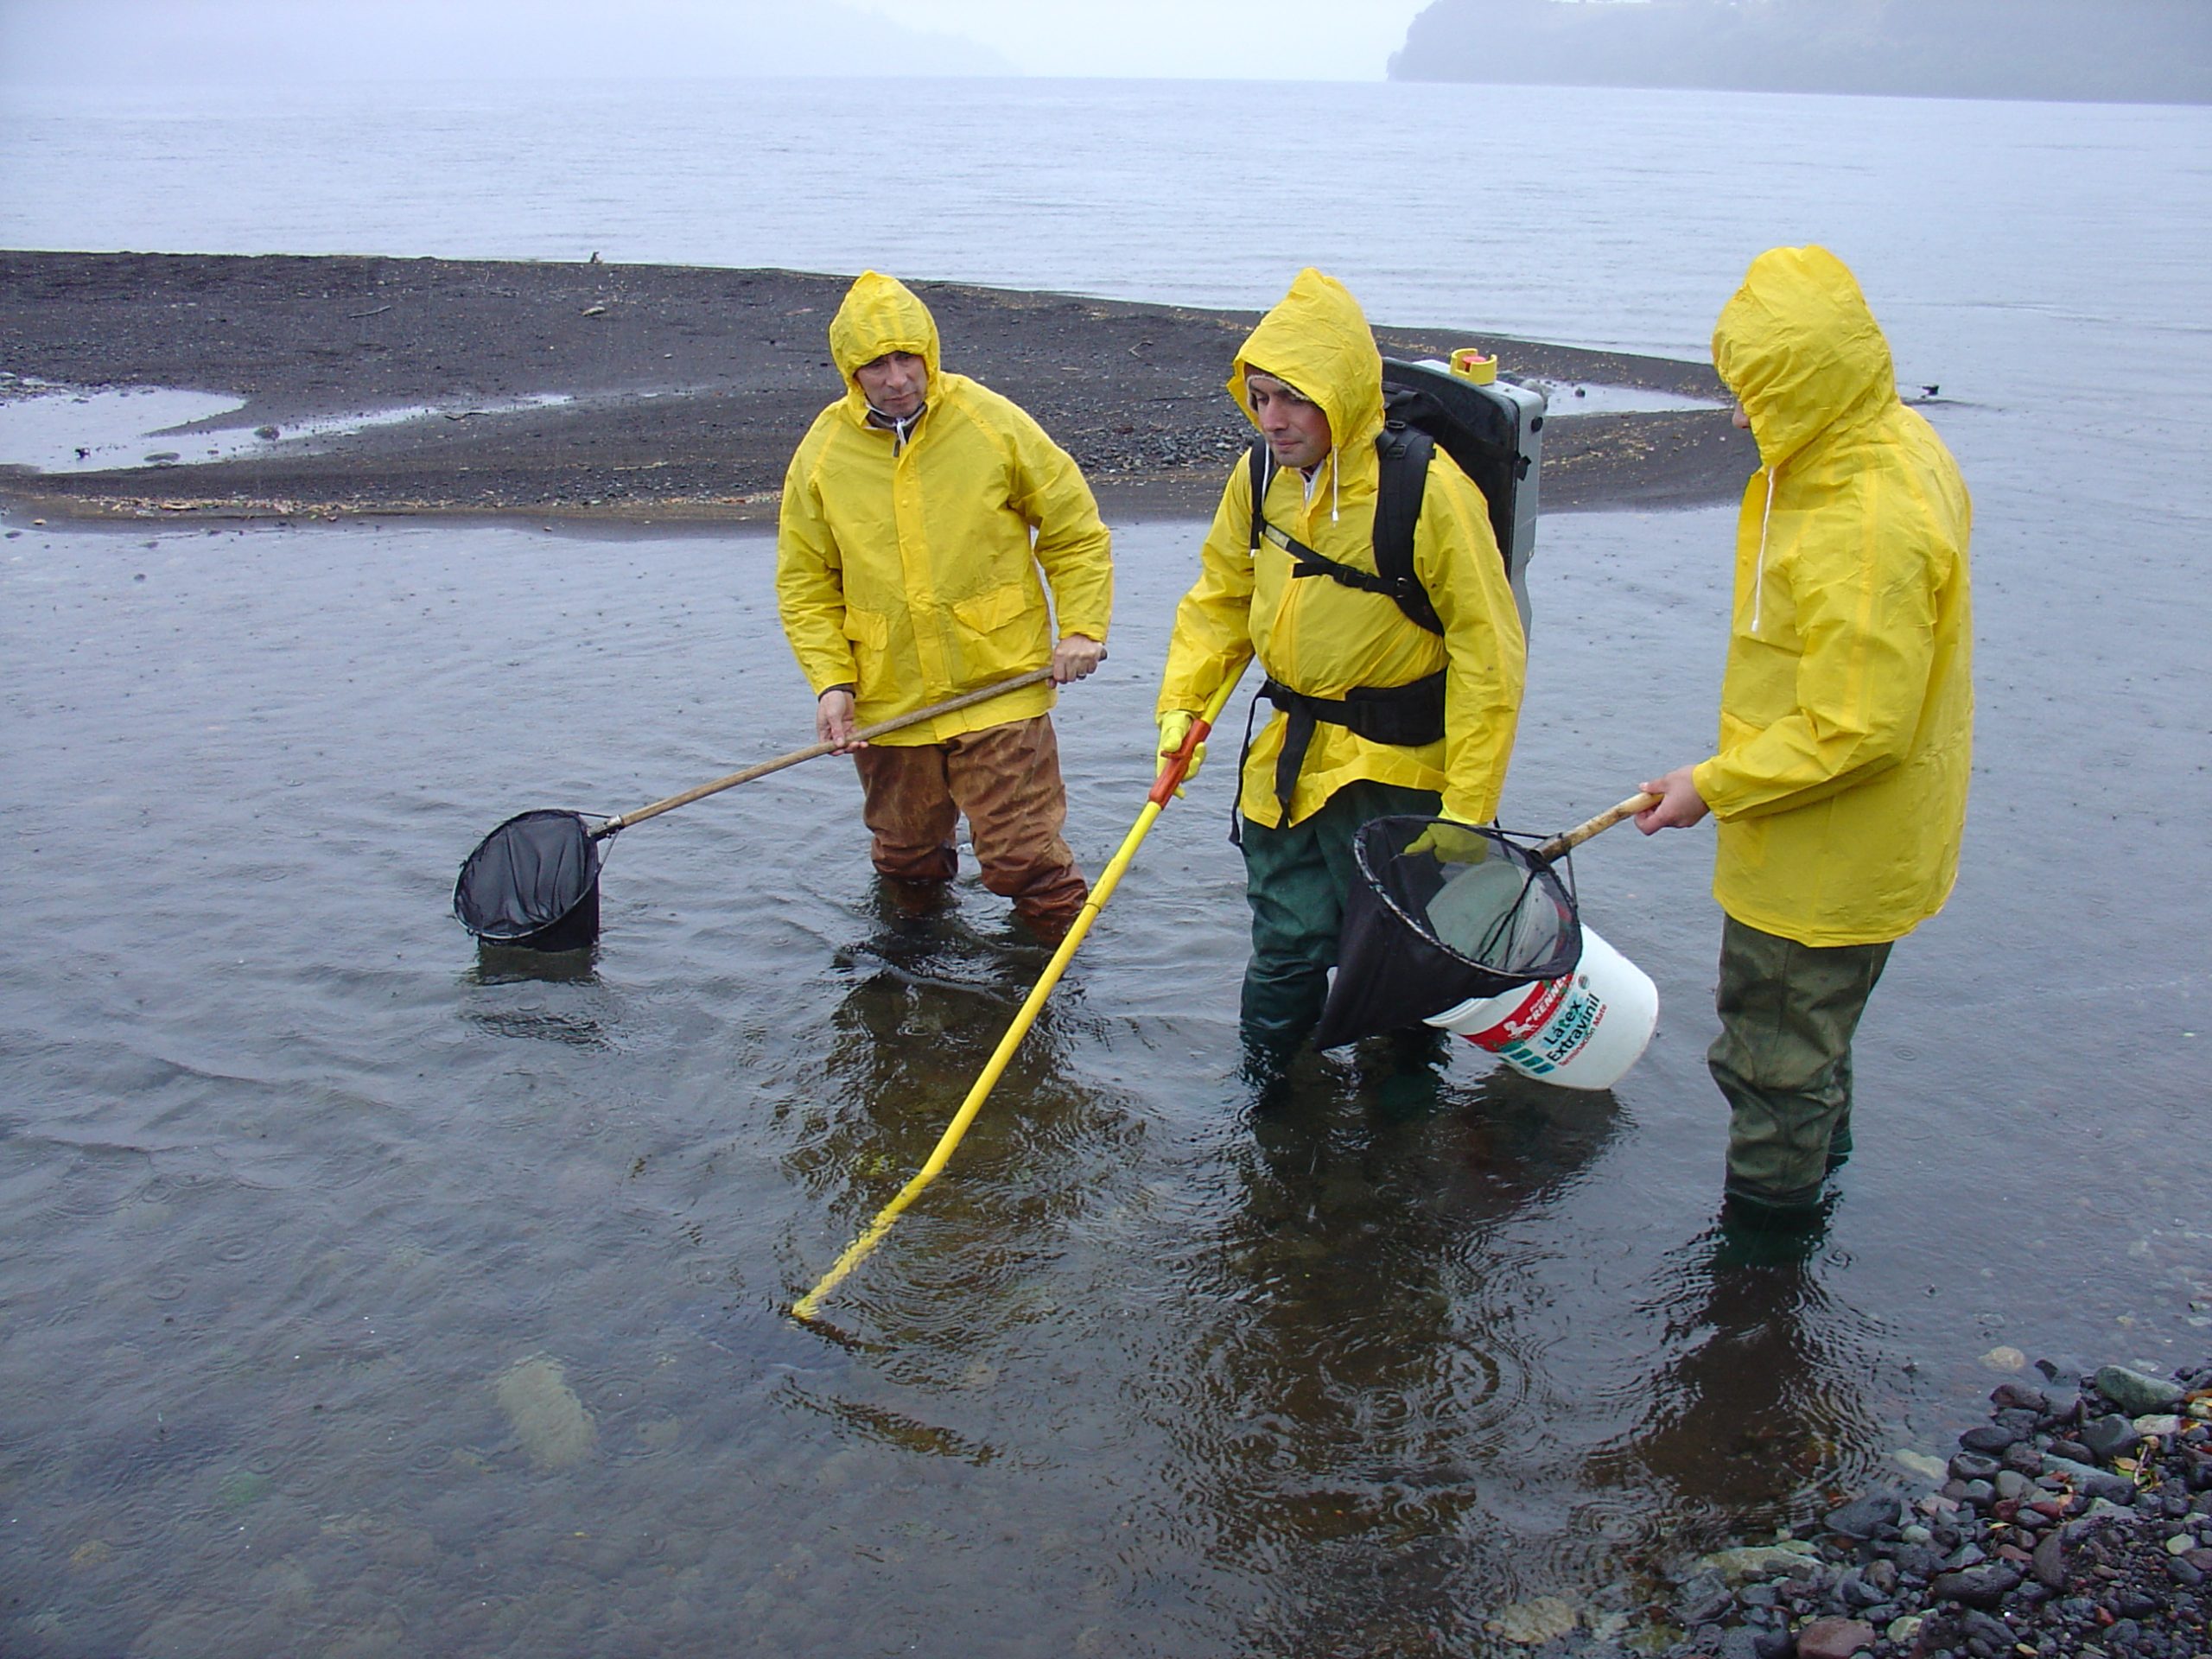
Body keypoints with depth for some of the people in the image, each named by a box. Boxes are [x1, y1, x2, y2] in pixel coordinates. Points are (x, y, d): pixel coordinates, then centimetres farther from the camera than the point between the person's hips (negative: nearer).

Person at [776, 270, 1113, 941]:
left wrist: (1080, 627, -4)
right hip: (888, 703, 3)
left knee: (1021, 854, -5)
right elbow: (804, 583, 5)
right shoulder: (822, 455, -2)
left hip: (999, 685, -2)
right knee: (905, 854, 18)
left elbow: (1075, 530, 4)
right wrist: (830, 681, -6)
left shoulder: (993, 424, -6)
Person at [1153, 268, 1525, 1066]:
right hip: (1287, 757, 5)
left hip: (1392, 761, -5)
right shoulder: (1261, 476, -4)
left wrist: (1467, 806, -18)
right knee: (1285, 938, 15)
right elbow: (1222, 595, 12)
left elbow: (1486, 648, -18)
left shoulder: (1428, 488, -23)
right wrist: (1183, 702, 0)